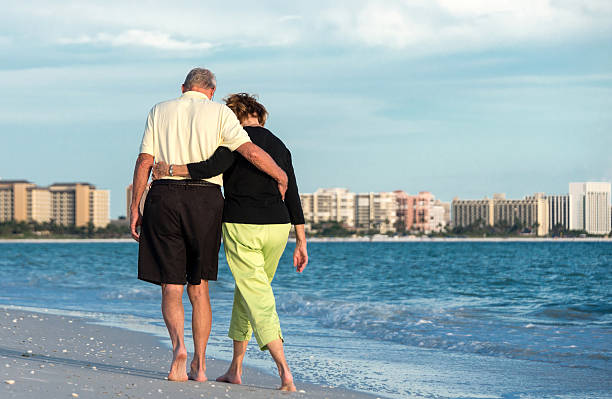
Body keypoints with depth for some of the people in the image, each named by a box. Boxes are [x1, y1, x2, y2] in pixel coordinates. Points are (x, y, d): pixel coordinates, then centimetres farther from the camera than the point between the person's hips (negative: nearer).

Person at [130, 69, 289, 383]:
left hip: (164, 197, 0)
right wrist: (281, 176, 5)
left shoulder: (160, 111, 11)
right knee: (199, 287, 11)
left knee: (171, 287, 2)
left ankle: (178, 345, -24)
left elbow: (144, 161, 3)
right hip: (205, 201, 0)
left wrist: (135, 208, 4)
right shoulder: (219, 113, 5)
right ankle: (199, 364, 10)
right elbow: (250, 150, -8)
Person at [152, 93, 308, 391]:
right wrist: (301, 243, 12)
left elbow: (211, 168, -21)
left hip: (241, 227, -6)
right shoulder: (280, 147, 14)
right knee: (246, 292, 20)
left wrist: (169, 169, -11)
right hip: (277, 229, 6)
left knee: (258, 301, -6)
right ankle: (235, 369, 23)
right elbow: (293, 198, 11)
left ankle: (284, 371, -20)